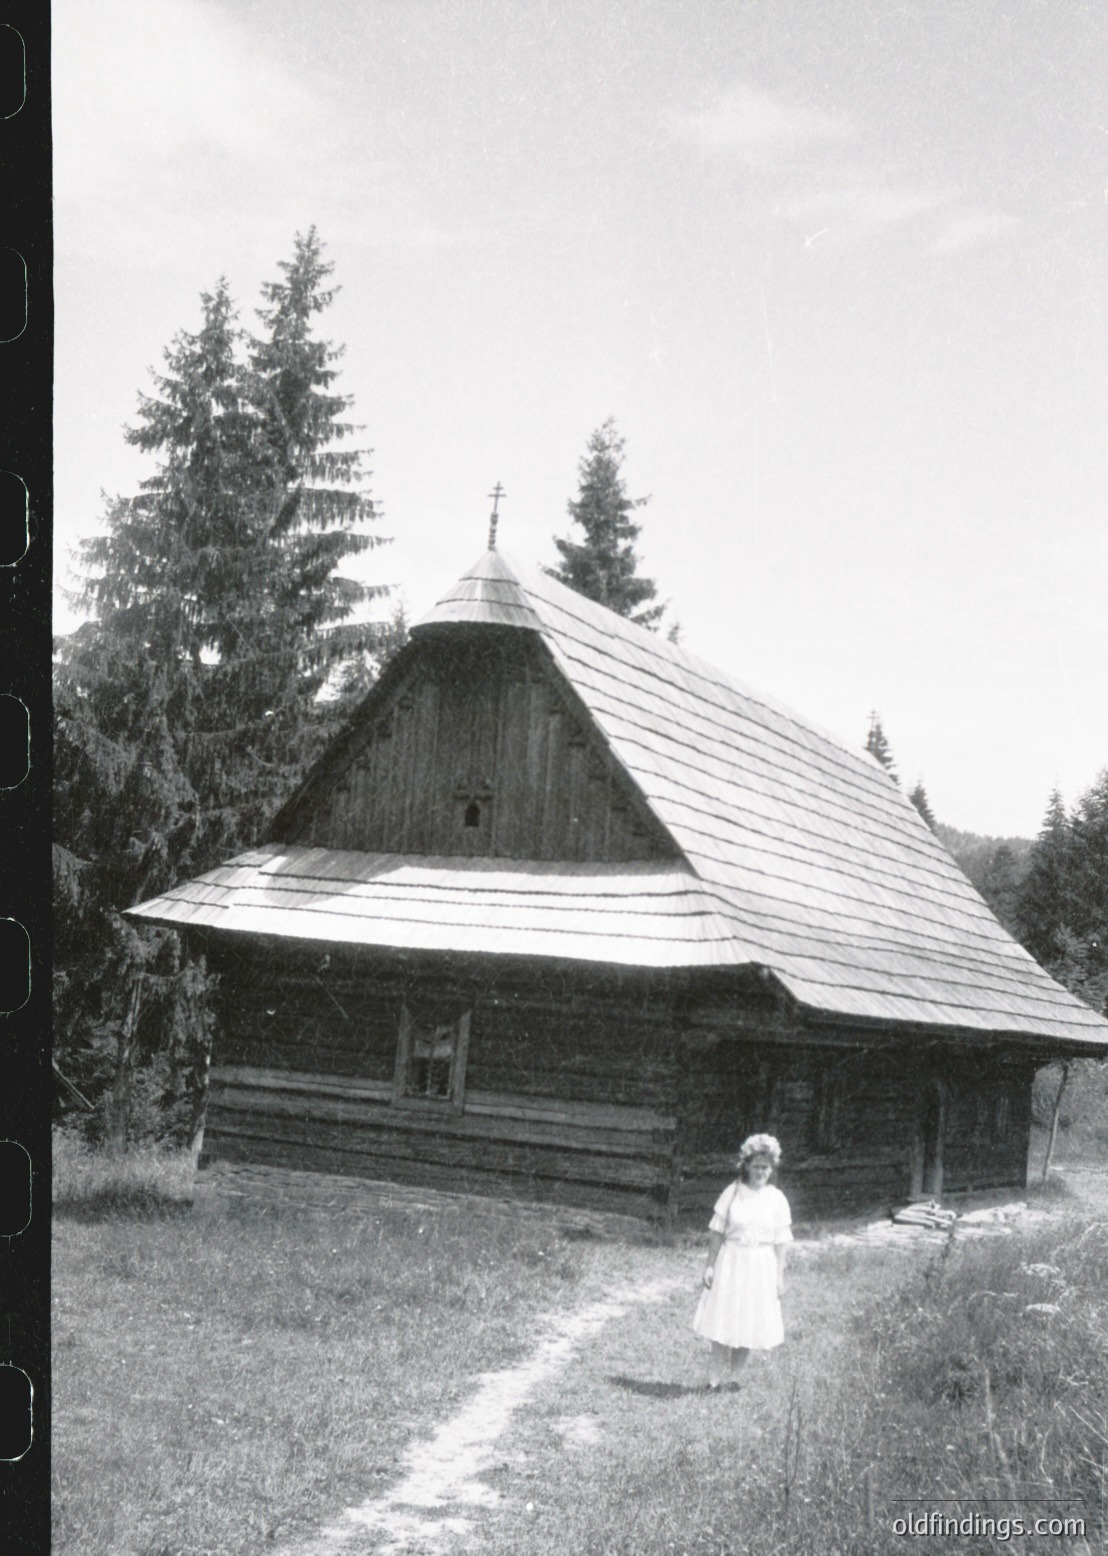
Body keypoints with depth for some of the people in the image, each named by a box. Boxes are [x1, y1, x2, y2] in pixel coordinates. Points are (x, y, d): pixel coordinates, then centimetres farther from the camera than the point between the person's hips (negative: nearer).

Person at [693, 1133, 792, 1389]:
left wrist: (780, 1275, -1)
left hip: (761, 1265, 0)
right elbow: (717, 1232, 0)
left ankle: (735, 1376, 21)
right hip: (730, 1262, 0)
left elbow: (782, 1242, 1)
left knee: (749, 1321, 5)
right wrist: (710, 1264, -3)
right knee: (721, 1320, 0)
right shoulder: (732, 1192, -3)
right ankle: (715, 1379, 9)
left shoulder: (777, 1199, -1)